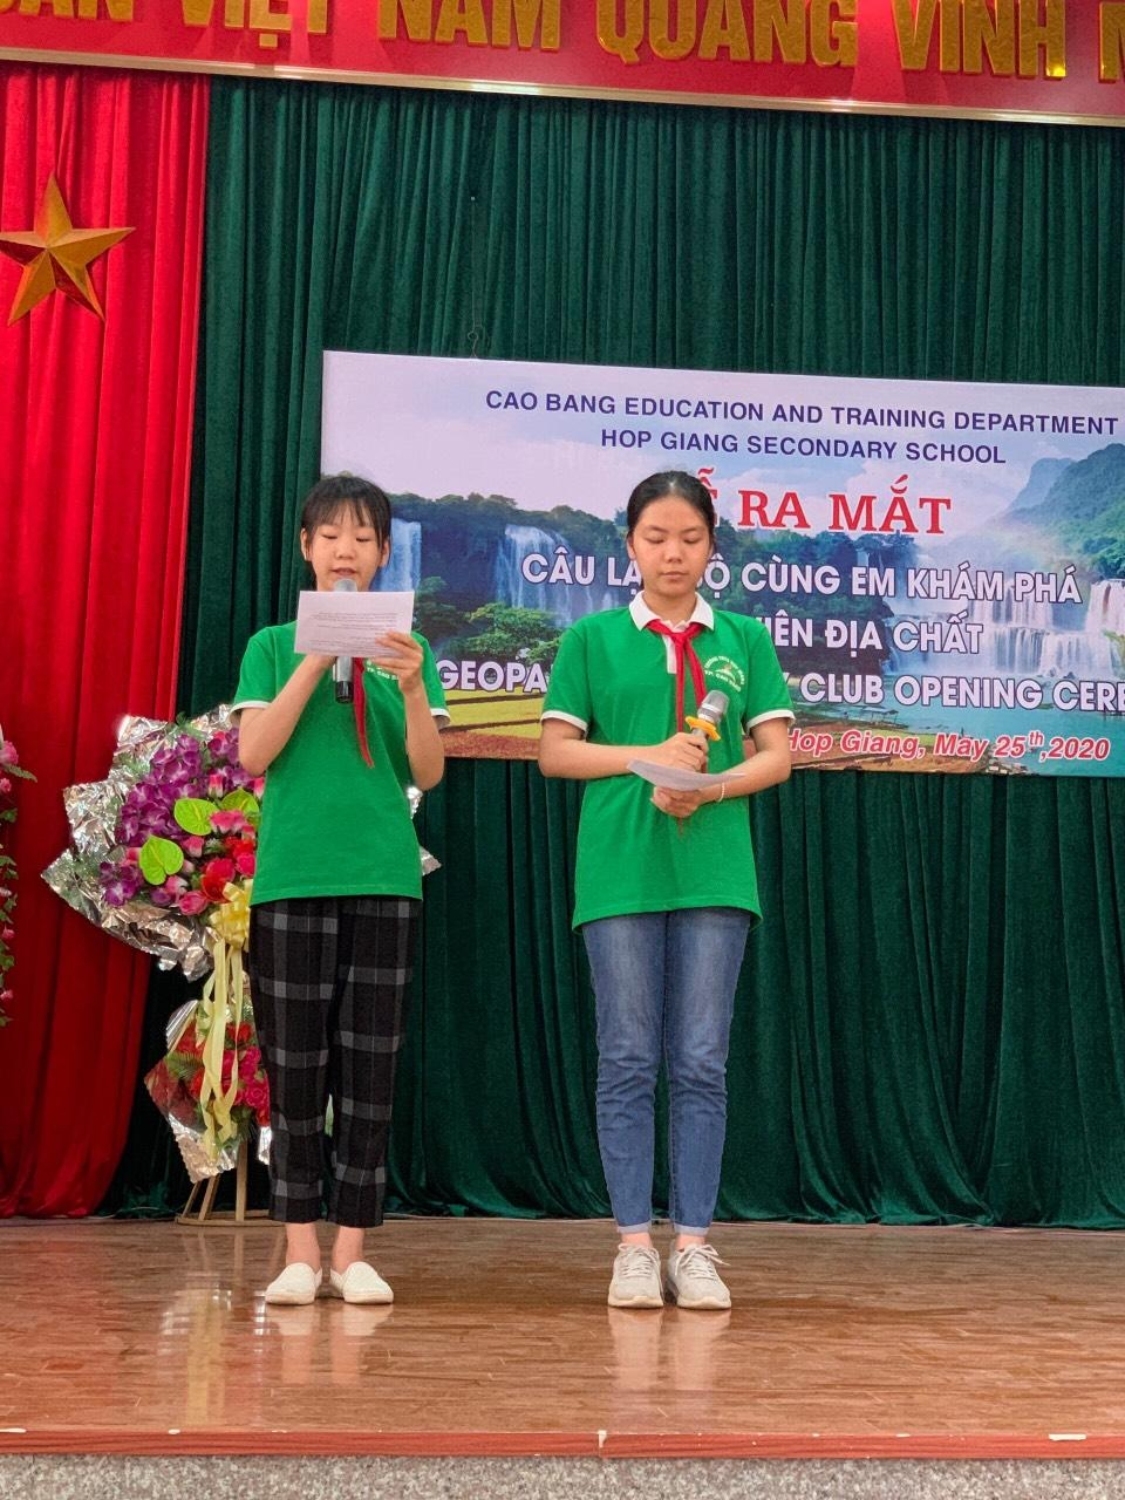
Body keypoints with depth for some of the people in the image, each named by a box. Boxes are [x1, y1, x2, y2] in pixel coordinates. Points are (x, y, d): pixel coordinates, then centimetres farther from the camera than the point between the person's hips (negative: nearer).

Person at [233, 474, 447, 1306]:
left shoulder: (405, 648, 10)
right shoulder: (275, 645, 8)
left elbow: (429, 773, 3)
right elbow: (253, 755, -4)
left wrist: (413, 687, -13)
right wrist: (315, 662, -12)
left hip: (384, 873, 1)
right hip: (293, 873, -1)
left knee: (370, 1068, 1)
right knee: (296, 1067, 1)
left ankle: (353, 1250, 7)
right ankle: (301, 1248, 8)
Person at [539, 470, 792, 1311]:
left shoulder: (745, 640, 10)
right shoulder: (592, 639, 7)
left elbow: (776, 755, 6)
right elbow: (555, 751, 3)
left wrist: (709, 788, -13)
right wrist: (647, 755, -11)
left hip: (715, 871, 1)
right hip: (620, 870, -1)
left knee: (702, 1064, 2)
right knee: (629, 1061, 2)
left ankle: (694, 1247, 8)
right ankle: (635, 1246, 8)